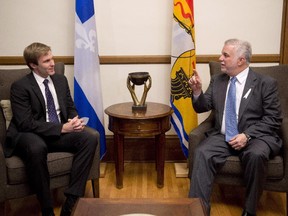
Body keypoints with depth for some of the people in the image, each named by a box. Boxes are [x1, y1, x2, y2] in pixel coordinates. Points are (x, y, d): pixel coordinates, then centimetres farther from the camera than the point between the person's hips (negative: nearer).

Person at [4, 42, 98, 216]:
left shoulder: (61, 80, 8)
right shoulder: (20, 86, -11)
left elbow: (71, 108, 15)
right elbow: (26, 123, -19)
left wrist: (75, 120, -11)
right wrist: (62, 128, -24)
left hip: (59, 133, 6)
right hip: (29, 136, -5)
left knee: (91, 136, -21)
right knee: (37, 147, -41)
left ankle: (71, 201, -21)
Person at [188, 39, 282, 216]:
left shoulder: (266, 83, -2)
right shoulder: (217, 81, 11)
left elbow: (274, 119, -6)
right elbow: (202, 108, 14)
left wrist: (247, 135, -19)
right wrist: (197, 91, -7)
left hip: (255, 137, -3)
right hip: (222, 136, 3)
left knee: (256, 155, -35)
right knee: (202, 153, -26)